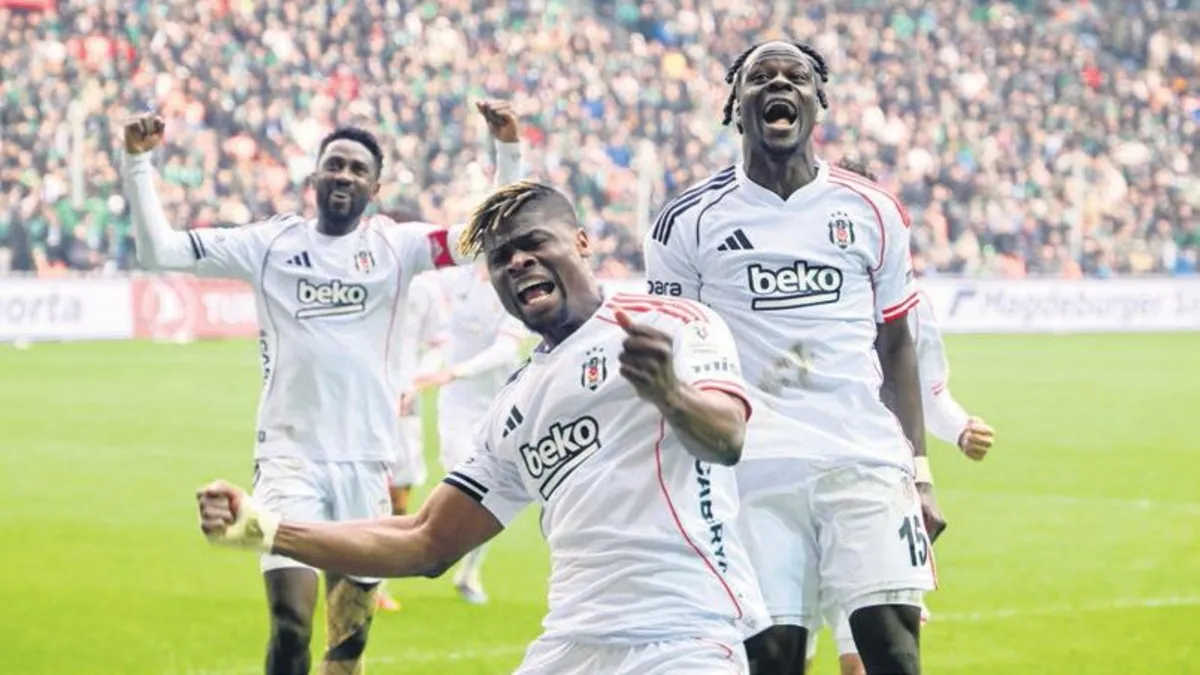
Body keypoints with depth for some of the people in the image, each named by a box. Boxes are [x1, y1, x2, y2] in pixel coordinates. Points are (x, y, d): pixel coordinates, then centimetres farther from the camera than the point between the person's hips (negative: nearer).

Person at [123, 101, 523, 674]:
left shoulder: (396, 246, 3)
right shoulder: (270, 242, 2)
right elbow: (158, 250, 0)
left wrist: (507, 150, -15)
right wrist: (137, 162, -9)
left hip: (365, 462, 2)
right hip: (289, 456, -2)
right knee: (290, 627, -16)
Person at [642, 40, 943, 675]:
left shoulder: (872, 212, 11)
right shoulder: (689, 221, 5)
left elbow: (896, 348, 16)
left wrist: (919, 472, 8)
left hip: (866, 462, 1)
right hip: (752, 472, -1)